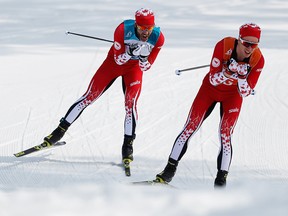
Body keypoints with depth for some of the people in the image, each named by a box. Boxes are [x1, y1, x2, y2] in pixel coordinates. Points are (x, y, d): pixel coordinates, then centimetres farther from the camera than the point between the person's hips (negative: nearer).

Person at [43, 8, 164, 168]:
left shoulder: (158, 38, -25)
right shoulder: (123, 29, -31)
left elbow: (145, 67, -15)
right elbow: (118, 59, -23)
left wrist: (143, 58, -37)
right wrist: (130, 53, -43)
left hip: (135, 67, 1)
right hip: (114, 61, -1)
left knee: (131, 103, -19)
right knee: (90, 96, -3)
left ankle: (128, 144, -6)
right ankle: (60, 131, 7)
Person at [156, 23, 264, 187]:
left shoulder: (258, 59, -24)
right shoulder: (224, 45, -29)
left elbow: (246, 93, -20)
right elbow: (213, 79, -25)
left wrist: (241, 77, -38)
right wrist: (229, 71, -42)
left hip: (233, 95, 0)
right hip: (211, 88, 0)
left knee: (226, 136, -13)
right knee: (190, 128, -4)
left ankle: (221, 180, -6)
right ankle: (170, 170, 6)